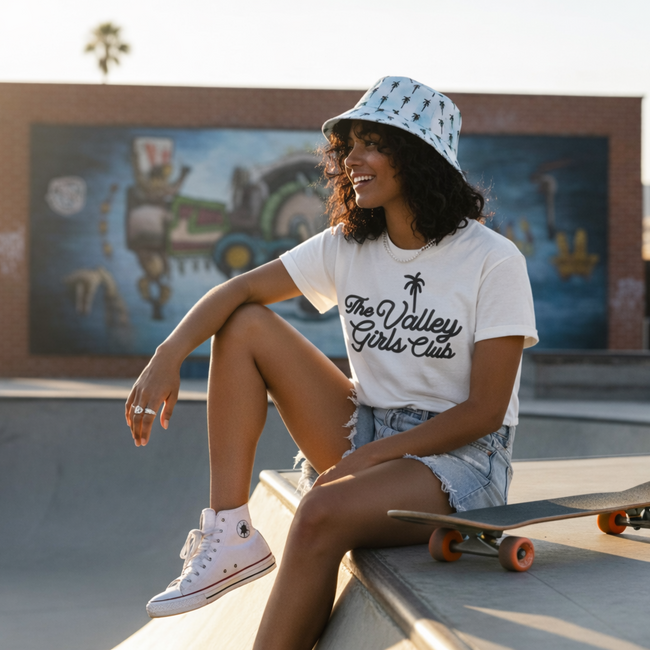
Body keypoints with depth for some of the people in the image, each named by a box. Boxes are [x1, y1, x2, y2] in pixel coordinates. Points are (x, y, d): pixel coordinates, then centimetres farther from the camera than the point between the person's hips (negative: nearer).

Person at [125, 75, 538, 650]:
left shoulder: (494, 262, -13)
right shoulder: (347, 248, 3)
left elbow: (485, 411, -14)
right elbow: (238, 290, 0)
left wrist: (367, 456, -20)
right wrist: (168, 357, -19)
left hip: (460, 457, -6)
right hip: (363, 432, 6)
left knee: (323, 511, -36)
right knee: (245, 325, -6)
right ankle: (231, 534, -12)